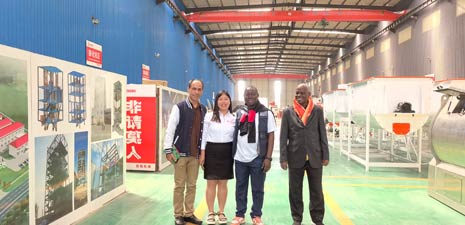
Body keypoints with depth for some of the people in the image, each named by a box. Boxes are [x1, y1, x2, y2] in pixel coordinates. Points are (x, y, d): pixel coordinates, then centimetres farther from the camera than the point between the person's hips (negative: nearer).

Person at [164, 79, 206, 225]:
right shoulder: (179, 107, -5)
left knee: (192, 185, 11)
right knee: (179, 186, 4)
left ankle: (189, 213, 23)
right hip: (180, 153, -4)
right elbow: (170, 129, -7)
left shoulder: (204, 110, 9)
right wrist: (168, 150, -11)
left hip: (195, 154, 4)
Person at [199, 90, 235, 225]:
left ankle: (221, 212, 22)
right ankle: (211, 213, 17)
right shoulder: (209, 116, 0)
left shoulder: (233, 118, 5)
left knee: (223, 183, 9)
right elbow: (204, 135, 1)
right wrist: (202, 153, -4)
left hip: (226, 152, 2)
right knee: (211, 183, 4)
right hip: (211, 151, -2)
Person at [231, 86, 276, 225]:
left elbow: (271, 136, -5)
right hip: (240, 157, 3)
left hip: (258, 158, -3)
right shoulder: (239, 113, 8)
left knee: (258, 189, 8)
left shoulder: (266, 113, -3)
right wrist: (233, 153, 7)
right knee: (240, 188, 11)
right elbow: (235, 134, 13)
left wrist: (268, 158, -11)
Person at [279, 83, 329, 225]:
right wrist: (283, 158, -5)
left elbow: (323, 134, 4)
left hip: (315, 157, 0)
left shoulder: (317, 111, 2)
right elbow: (283, 137, -1)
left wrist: (325, 155, 1)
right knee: (295, 191, 9)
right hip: (295, 158, 0)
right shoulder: (288, 112, 0)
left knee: (316, 191, 9)